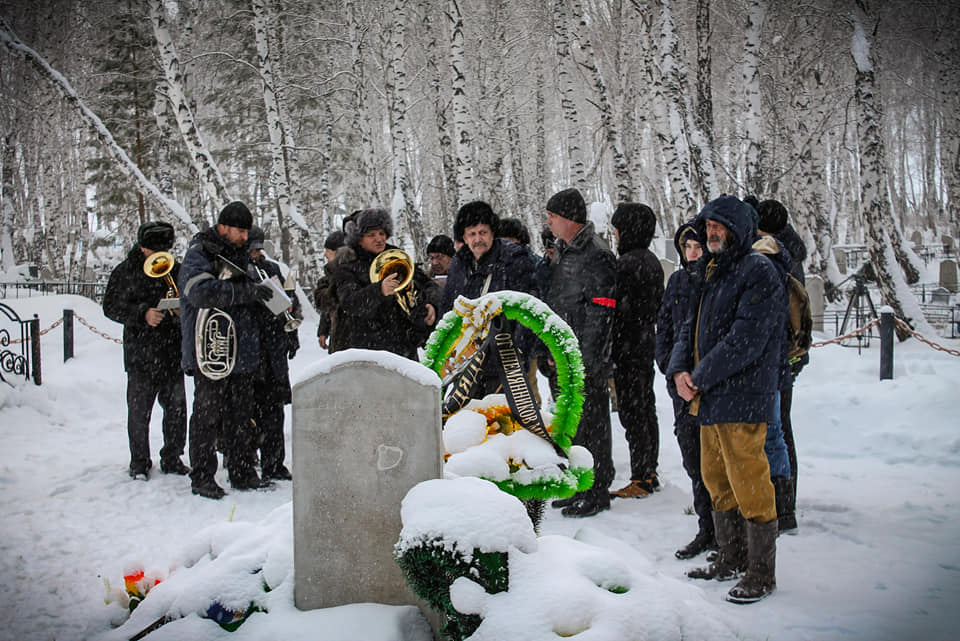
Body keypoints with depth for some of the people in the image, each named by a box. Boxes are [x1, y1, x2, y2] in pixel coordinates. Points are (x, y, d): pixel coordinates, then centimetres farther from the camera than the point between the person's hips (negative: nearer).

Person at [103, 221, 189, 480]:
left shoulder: (177, 270, 10)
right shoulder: (125, 272, 1)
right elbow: (111, 307, -4)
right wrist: (143, 314, -18)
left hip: (173, 351, 3)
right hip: (140, 354, -3)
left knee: (176, 408, 7)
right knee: (139, 411, 2)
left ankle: (172, 458, 21)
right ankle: (139, 463, 15)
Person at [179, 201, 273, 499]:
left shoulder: (240, 254, 18)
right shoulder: (198, 255, -7)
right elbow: (201, 291, -27)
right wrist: (247, 292, -25)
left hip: (242, 352, 7)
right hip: (210, 352, -7)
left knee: (241, 416, 11)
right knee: (208, 415, -1)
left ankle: (242, 472, 19)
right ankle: (202, 476, 9)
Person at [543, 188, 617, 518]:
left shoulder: (596, 256, -14)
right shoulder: (563, 252, 15)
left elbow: (600, 313, -19)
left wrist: (588, 361, -21)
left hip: (588, 358, -9)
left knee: (591, 423, -2)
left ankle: (597, 493, 8)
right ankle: (578, 485, 27)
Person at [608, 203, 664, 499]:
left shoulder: (627, 263, -16)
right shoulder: (652, 261, 13)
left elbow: (620, 309, -19)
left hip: (628, 348, -10)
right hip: (647, 343, 10)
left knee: (632, 411, -5)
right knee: (646, 409, 14)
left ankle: (641, 480, -1)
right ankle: (649, 474, 23)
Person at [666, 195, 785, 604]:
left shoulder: (758, 271, -12)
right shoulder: (710, 272, 17)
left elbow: (745, 341, -20)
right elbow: (692, 326, 18)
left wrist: (700, 378, -15)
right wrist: (679, 370, -1)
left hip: (742, 399, -9)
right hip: (710, 399, 9)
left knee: (748, 485, -3)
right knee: (716, 481, 17)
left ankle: (761, 574, 9)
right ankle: (731, 559, 31)